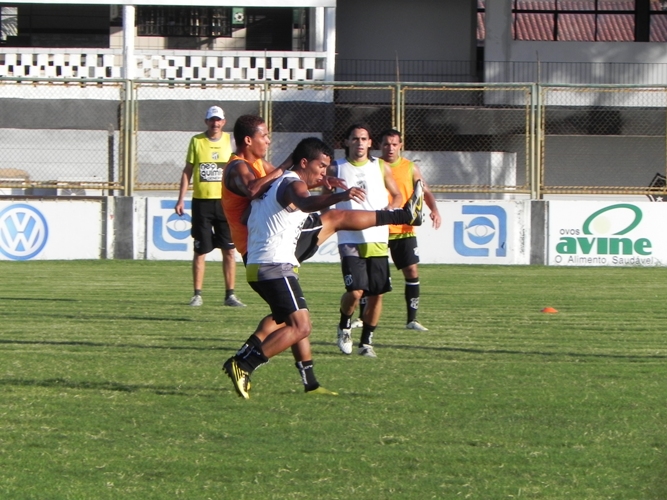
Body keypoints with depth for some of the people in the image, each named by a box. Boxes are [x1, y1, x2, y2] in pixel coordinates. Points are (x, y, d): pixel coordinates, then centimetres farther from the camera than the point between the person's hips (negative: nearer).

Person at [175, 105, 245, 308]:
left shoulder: (230, 141, 5)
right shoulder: (196, 141, 4)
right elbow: (187, 172, 8)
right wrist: (181, 200, 3)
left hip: (225, 201, 1)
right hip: (201, 201, -1)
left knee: (229, 250, 0)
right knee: (200, 251, 1)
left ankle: (230, 295, 6)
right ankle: (197, 294, 7)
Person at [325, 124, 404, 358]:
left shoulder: (381, 167, 9)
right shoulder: (336, 168, 5)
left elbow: (397, 195, 17)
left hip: (378, 240, 3)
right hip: (350, 239, -3)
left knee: (376, 294, 1)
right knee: (355, 291, -15)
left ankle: (366, 341, 16)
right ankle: (345, 325, 15)